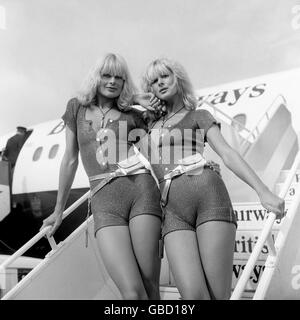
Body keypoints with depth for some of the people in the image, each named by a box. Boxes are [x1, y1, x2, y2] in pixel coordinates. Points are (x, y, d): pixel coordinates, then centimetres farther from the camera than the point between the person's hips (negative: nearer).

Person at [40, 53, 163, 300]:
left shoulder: (132, 114, 16)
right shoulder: (77, 108, 18)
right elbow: (70, 160, 22)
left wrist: (138, 99, 14)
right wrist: (59, 211, 26)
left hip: (141, 189, 1)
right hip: (103, 199, 0)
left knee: (150, 288, -9)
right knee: (132, 293, -18)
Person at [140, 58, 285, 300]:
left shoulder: (198, 116, 20)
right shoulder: (150, 123, 31)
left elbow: (228, 154, 4)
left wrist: (263, 191, -9)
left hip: (209, 197, -2)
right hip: (173, 211, 3)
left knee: (218, 295, -12)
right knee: (193, 296, -19)